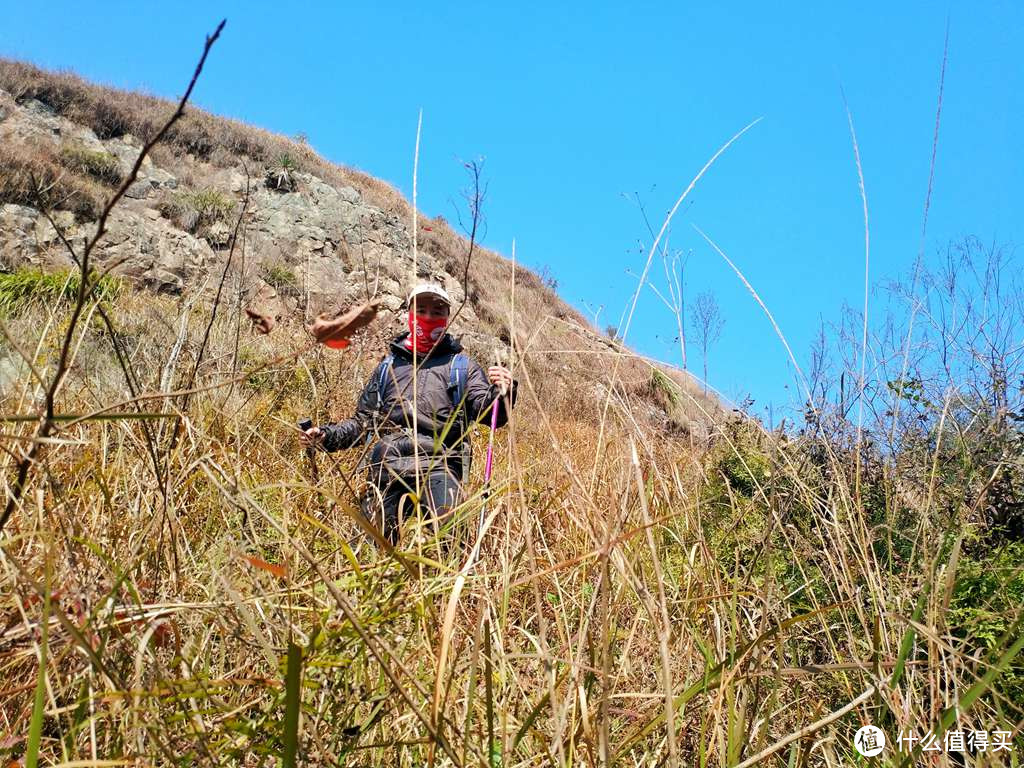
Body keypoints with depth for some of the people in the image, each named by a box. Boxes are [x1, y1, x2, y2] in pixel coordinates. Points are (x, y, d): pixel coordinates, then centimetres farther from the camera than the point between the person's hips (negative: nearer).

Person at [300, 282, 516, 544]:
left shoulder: (463, 367, 18)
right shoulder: (388, 366, 27)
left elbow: (488, 411, 3)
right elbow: (363, 422, 31)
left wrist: (502, 393, -20)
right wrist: (327, 435, 14)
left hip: (437, 466, -3)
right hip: (386, 467, 3)